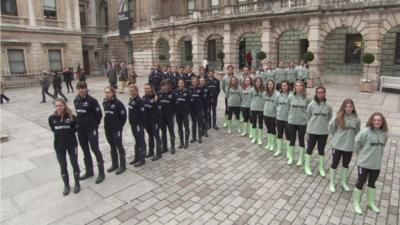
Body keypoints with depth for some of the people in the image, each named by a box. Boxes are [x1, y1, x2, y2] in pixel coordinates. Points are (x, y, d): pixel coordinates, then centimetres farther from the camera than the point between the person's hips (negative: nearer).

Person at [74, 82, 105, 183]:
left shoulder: (92, 100, -14)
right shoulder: (76, 100, 5)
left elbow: (99, 114, -10)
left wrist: (94, 125, -1)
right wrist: (79, 123, 9)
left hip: (91, 129, -6)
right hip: (80, 129, 6)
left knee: (95, 149, -2)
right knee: (85, 150, 15)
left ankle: (101, 173, 8)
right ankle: (89, 171, 30)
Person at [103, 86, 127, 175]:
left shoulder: (118, 103, -14)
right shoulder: (104, 102, 6)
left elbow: (123, 115, -13)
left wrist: (120, 126, -8)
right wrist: (107, 123, 9)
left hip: (116, 128, -6)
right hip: (107, 128, 7)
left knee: (119, 146, 1)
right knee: (112, 146, 16)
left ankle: (122, 165, 13)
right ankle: (114, 164, 29)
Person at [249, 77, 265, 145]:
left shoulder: (263, 90, -5)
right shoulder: (252, 90, -2)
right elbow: (250, 99, 6)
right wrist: (251, 106, 5)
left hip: (261, 109, -1)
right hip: (253, 109, 1)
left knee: (260, 124, 6)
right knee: (254, 123, 11)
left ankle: (260, 139, 17)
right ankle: (254, 138, 24)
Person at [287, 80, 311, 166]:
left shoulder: (307, 98, -7)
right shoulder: (290, 96, -5)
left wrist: (305, 116, 2)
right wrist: (292, 114, 7)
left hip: (302, 122, -1)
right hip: (291, 122, 1)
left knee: (301, 140, 11)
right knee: (292, 140, 12)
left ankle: (301, 159, 26)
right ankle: (290, 157, 28)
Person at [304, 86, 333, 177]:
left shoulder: (328, 106, -5)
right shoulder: (311, 105, -10)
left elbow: (329, 118, 8)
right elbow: (308, 116, 0)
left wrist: (324, 124, 5)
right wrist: (311, 125, 3)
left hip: (324, 132, 2)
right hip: (312, 131, -1)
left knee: (321, 150, 13)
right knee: (310, 148, 10)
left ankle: (321, 168, 30)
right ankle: (307, 167, 26)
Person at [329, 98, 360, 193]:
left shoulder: (356, 119, -7)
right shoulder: (338, 117, -16)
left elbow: (357, 131, 8)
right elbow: (331, 128, -4)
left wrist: (351, 138, 3)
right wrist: (336, 137, 0)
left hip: (349, 146, 3)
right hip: (337, 145, -3)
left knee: (346, 164, 19)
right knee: (334, 164, 10)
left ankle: (343, 182, 38)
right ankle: (331, 183, 26)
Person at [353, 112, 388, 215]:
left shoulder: (384, 134, -2)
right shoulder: (366, 132, -18)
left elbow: (382, 146, 10)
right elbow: (357, 143, -10)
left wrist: (377, 156, 8)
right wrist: (361, 154, 1)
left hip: (376, 164, 5)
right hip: (364, 163, -5)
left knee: (372, 183, 21)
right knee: (361, 182, 7)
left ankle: (371, 202, 40)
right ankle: (356, 203, 23)